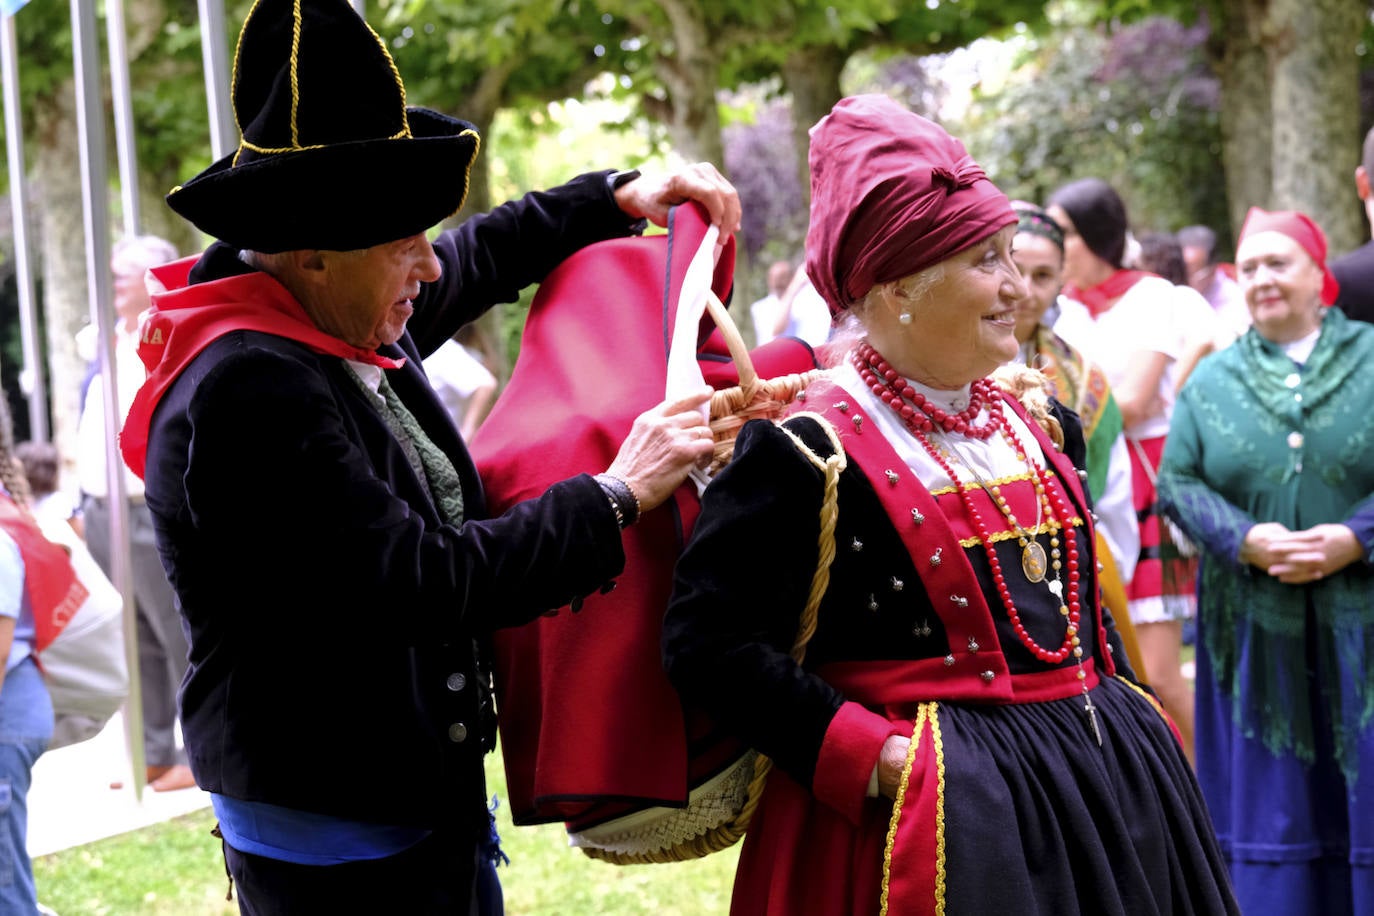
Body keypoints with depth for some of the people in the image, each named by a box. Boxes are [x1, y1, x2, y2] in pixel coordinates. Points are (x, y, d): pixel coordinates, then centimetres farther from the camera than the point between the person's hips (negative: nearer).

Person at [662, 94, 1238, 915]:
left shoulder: (1035, 423, 11)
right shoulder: (810, 449, -13)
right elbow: (710, 641, -17)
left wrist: (1122, 714, 11)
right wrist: (875, 755, -20)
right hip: (927, 815, -7)